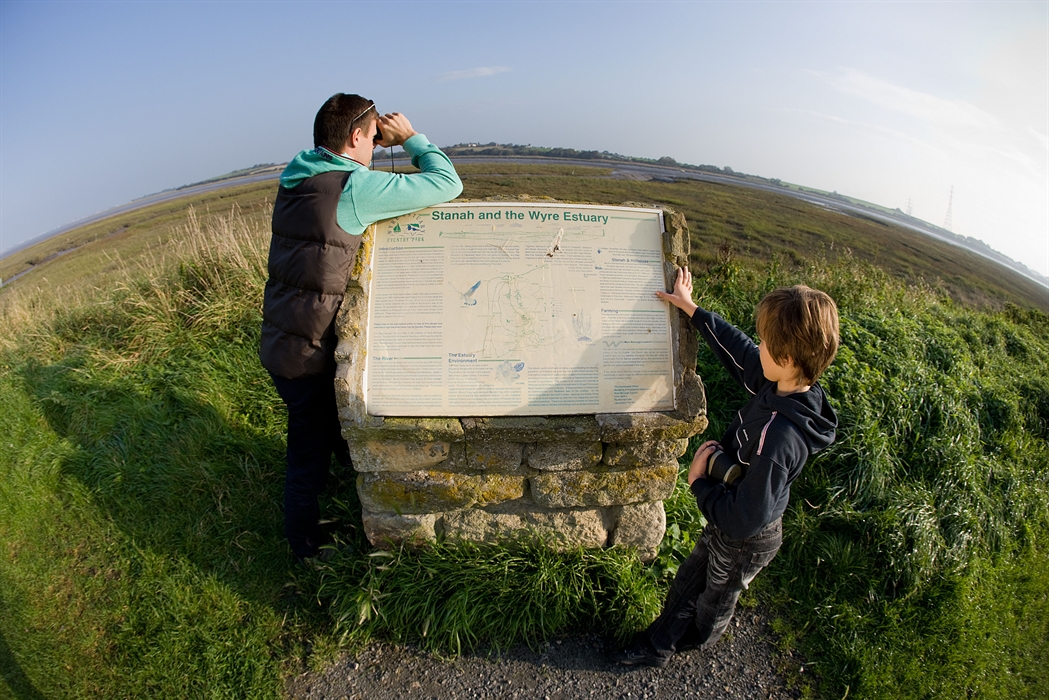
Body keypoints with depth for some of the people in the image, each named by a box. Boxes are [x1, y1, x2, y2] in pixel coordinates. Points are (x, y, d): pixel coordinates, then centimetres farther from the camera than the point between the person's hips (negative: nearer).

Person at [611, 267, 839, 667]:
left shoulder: (779, 436, -42)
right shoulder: (781, 386, -18)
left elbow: (741, 520, -36)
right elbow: (738, 349, 1)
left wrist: (699, 480, -21)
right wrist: (691, 309, 8)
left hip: (746, 543, -7)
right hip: (726, 526, 7)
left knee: (716, 598, 25)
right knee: (687, 581, 26)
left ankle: (697, 643, 57)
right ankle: (658, 647, 51)